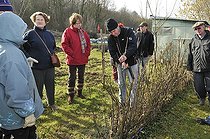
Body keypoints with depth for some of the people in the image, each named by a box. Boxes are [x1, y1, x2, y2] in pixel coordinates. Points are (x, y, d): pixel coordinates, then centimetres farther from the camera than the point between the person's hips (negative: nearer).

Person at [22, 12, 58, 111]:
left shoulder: (49, 34, 9)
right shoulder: (30, 34, -5)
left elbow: (54, 47, 23)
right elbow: (24, 49, -3)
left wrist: (53, 55, 10)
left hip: (50, 66, 4)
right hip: (36, 67, -4)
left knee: (51, 86, 14)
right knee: (38, 87, 6)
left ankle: (51, 103, 32)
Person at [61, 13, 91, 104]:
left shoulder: (83, 32, 9)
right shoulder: (67, 32, -8)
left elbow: (88, 43, 14)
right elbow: (64, 45, -13)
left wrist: (87, 53, 4)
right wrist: (72, 54, -15)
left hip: (82, 60, 6)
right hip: (72, 60, -5)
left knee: (81, 77, 16)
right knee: (72, 78, 2)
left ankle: (80, 92, 31)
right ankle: (70, 95, 14)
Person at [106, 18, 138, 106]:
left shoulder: (128, 32, -12)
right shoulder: (110, 38, -4)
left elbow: (133, 46, -22)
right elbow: (112, 52, -7)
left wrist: (126, 55, -38)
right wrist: (120, 61, -23)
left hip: (132, 61, -2)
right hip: (120, 63, 2)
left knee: (134, 82, 1)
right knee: (121, 84, 8)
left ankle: (133, 102, 14)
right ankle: (122, 102, 20)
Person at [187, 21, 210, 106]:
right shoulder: (194, 40, 8)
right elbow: (190, 54, 13)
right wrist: (189, 66, 10)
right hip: (197, 68, 3)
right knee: (198, 87, 9)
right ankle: (202, 98, 34)